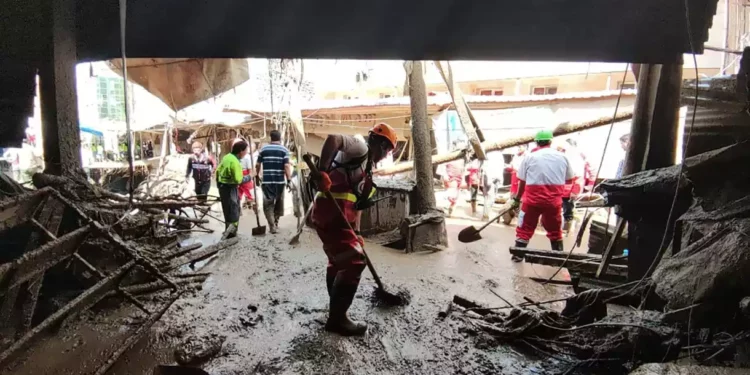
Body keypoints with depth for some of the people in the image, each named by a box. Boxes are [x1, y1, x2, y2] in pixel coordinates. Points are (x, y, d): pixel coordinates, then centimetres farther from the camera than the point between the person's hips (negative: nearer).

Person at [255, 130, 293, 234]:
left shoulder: (263, 149, 6)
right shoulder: (284, 150, -1)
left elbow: (258, 165, 8)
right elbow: (287, 166, -11)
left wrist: (257, 176, 23)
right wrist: (289, 180, -9)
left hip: (267, 181, 0)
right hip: (280, 181, 0)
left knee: (268, 204, 2)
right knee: (279, 203, 18)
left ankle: (273, 226, -6)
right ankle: (275, 222, 29)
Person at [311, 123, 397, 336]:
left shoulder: (367, 167, 26)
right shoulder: (360, 147, -4)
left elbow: (357, 203, 25)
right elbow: (333, 139, -24)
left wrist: (356, 233, 20)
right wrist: (322, 172, -34)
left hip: (333, 215, 11)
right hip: (331, 213, -11)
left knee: (338, 261, 22)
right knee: (354, 261, -10)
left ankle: (336, 312, 37)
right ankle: (337, 318, -2)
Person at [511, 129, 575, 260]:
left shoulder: (529, 157, 0)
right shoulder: (562, 157, 6)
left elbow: (522, 181, 2)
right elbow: (569, 180, 14)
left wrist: (517, 198, 14)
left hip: (533, 199, -2)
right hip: (554, 200, 2)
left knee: (525, 228, 8)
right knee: (555, 230, 18)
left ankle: (518, 254, 11)